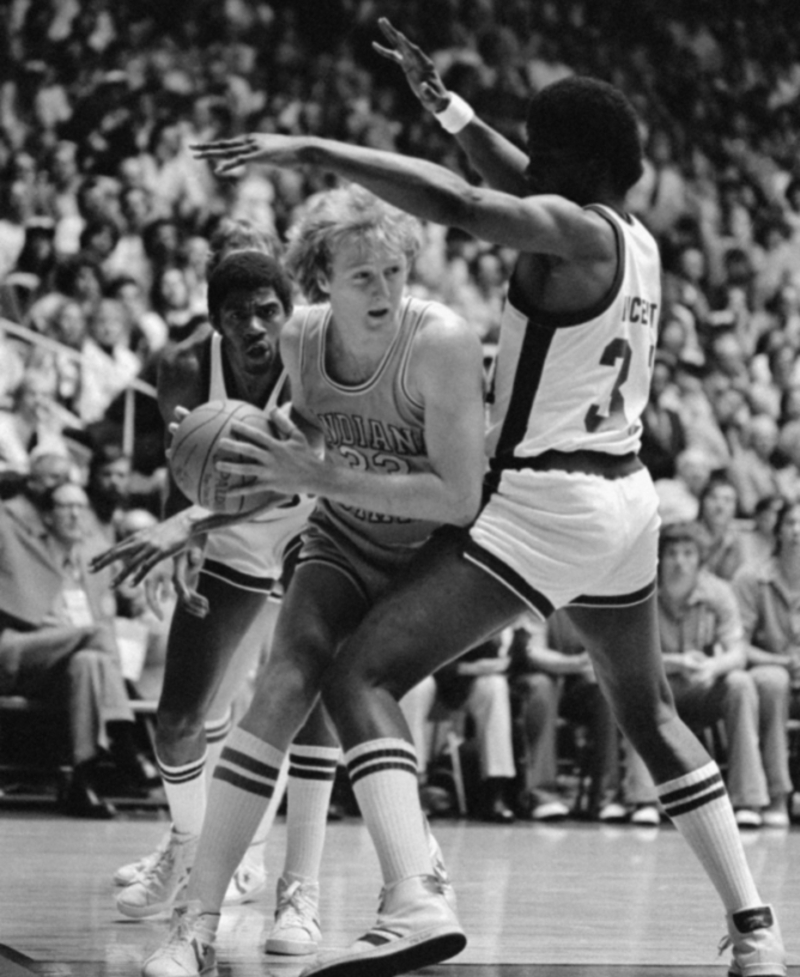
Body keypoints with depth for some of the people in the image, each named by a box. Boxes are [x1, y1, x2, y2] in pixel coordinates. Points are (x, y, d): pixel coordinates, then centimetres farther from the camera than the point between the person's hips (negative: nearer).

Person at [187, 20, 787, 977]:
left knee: (360, 676, -11)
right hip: (626, 496, 9)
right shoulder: (634, 241, 11)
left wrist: (311, 148, -30)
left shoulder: (572, 234, -14)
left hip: (541, 500, -9)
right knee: (647, 711, 28)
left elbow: (458, 201, -32)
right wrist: (448, 106, 31)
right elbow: (523, 193, 31)